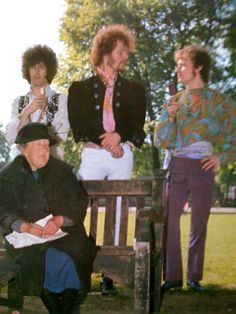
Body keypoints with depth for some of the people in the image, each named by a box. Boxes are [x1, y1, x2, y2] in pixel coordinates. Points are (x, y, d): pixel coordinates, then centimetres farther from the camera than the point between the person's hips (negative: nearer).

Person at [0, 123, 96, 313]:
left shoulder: (62, 169, 10)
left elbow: (78, 203, 3)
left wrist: (59, 220, -17)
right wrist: (25, 226, -23)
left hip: (62, 231, 2)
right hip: (24, 237, -2)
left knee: (78, 250, -28)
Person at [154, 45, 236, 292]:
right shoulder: (175, 100, 10)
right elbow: (162, 142, 5)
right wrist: (169, 117, -9)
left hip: (203, 168, -2)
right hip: (176, 166, 2)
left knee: (199, 224, 5)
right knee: (168, 220, -5)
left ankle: (194, 276, 15)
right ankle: (172, 276, 3)